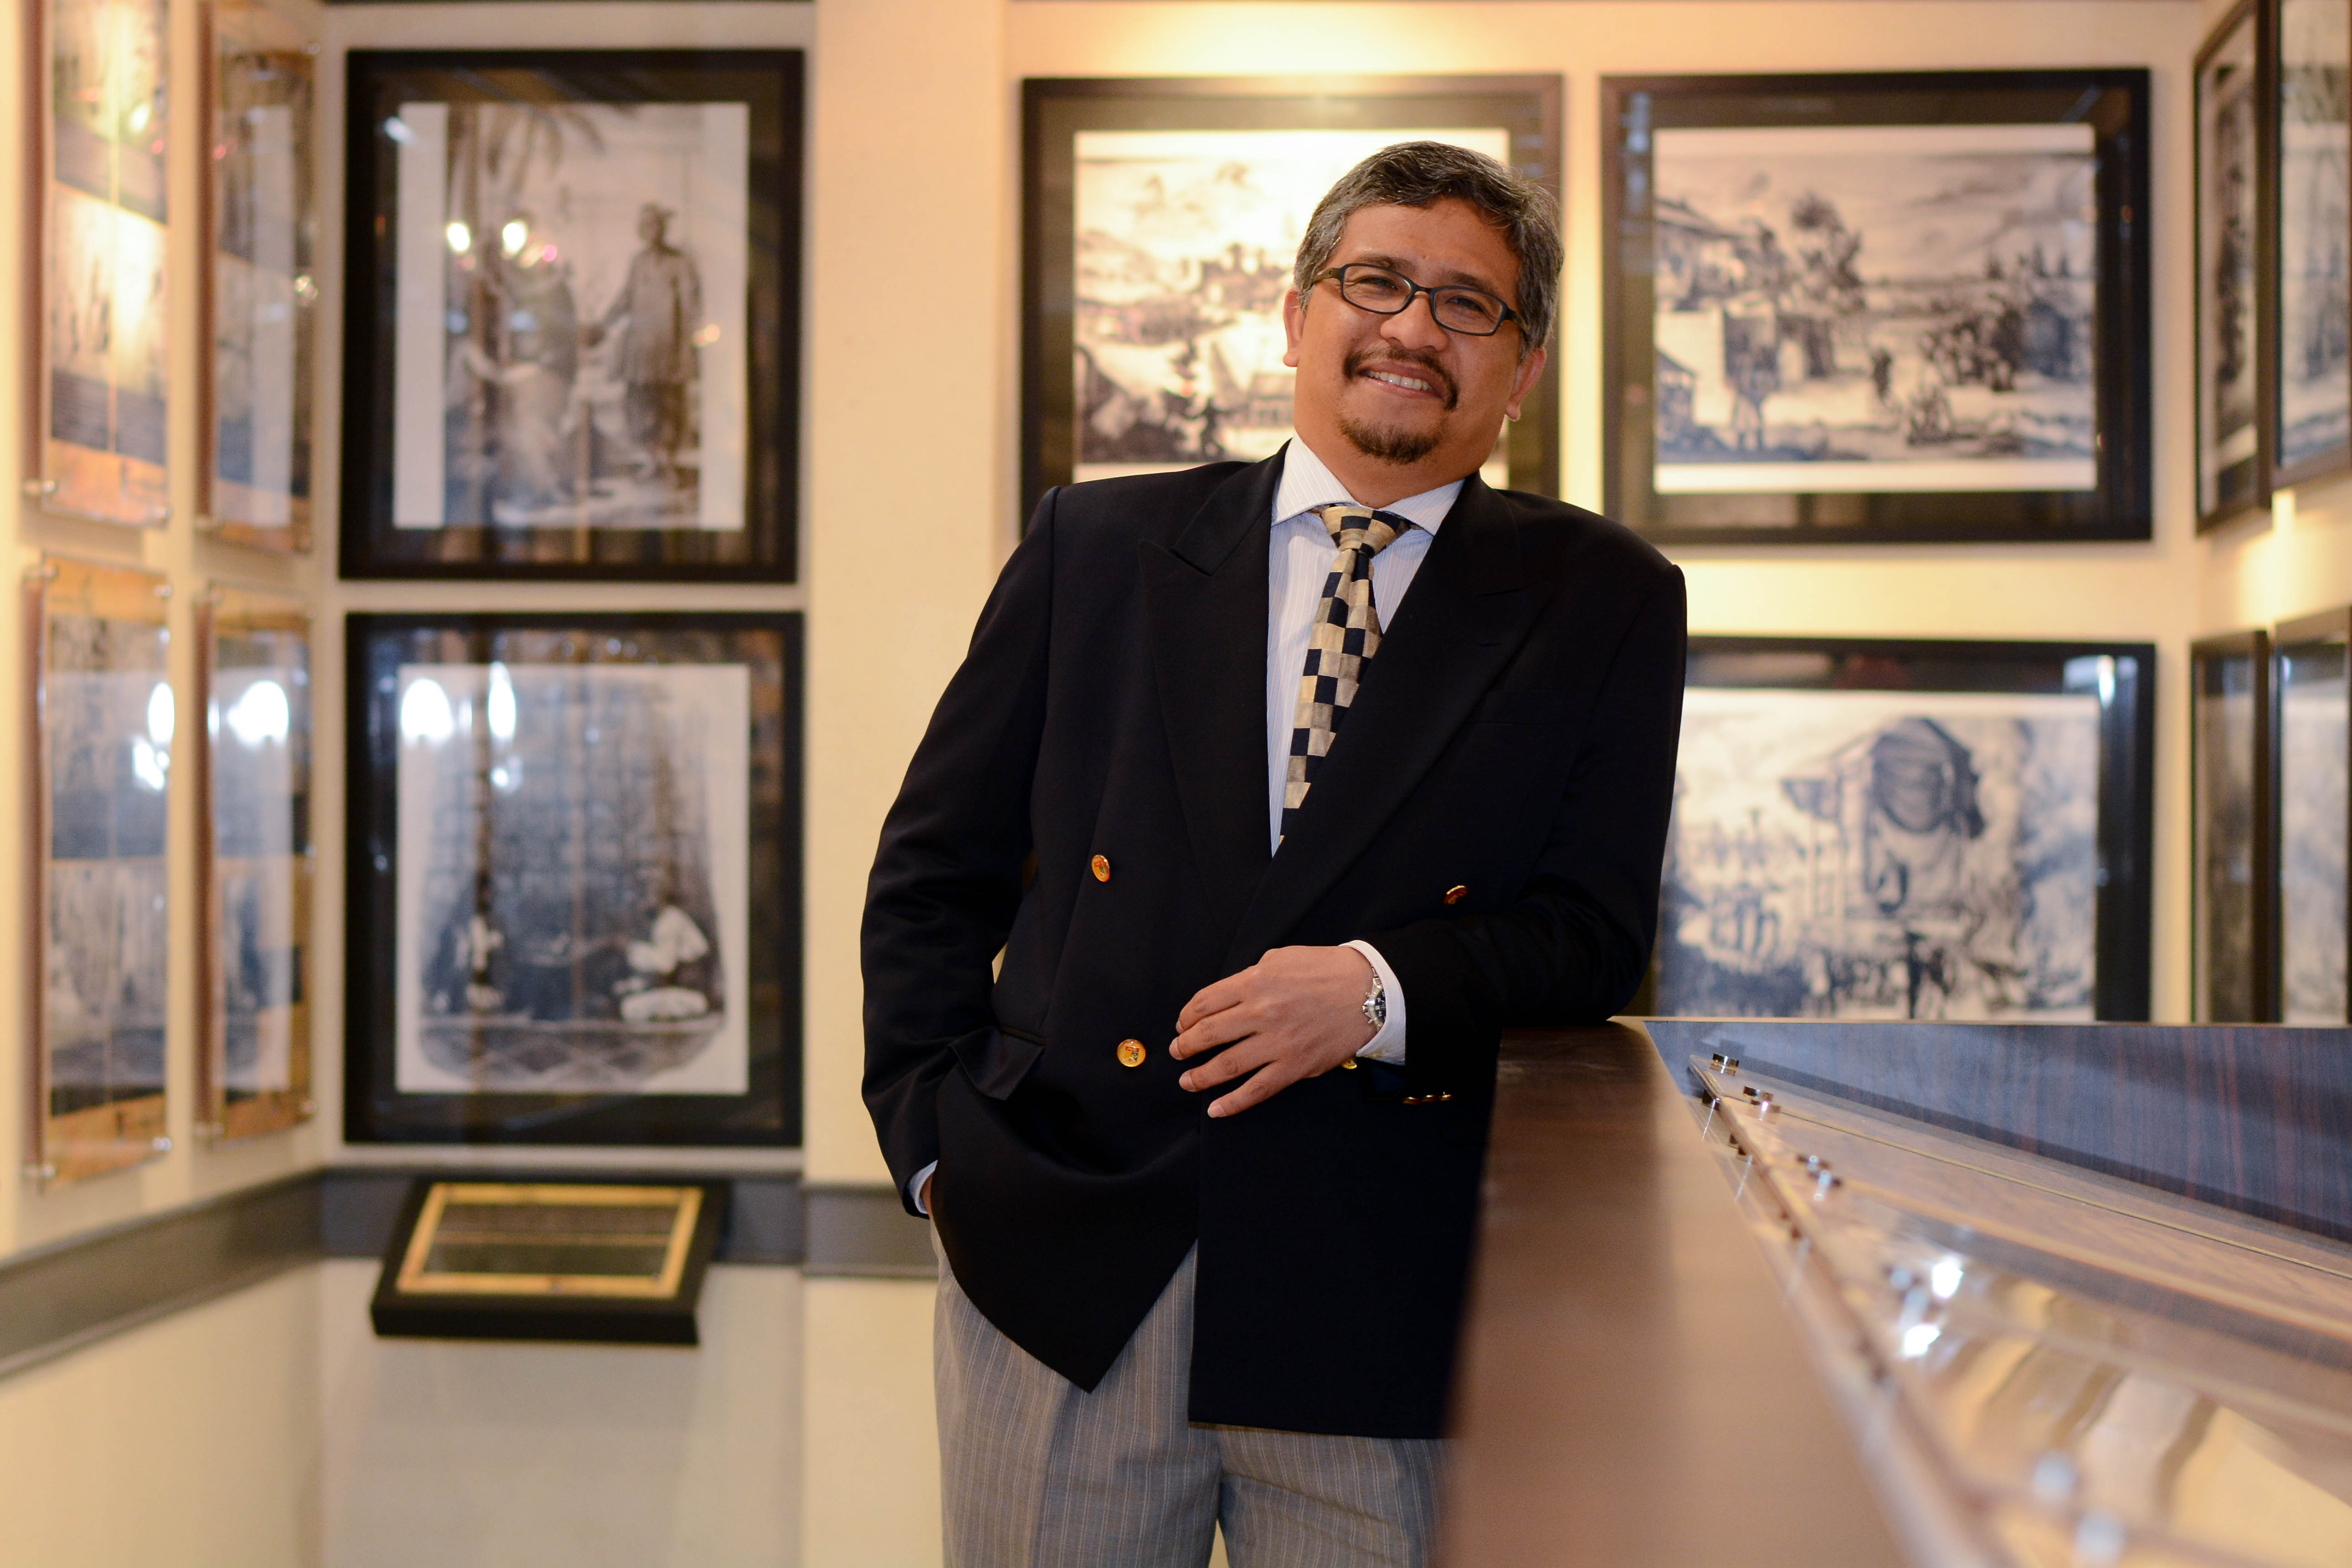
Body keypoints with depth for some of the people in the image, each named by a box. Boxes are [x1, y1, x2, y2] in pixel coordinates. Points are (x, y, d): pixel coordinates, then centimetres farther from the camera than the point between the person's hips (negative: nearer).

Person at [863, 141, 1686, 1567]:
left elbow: (1595, 930, 1)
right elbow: (936, 863, 11)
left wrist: (1381, 990, -16)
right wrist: (936, 1135, 2)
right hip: (1057, 1260, 1)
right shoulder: (1100, 544, 8)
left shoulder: (1599, 604, 5)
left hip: (1373, 1311, -1)